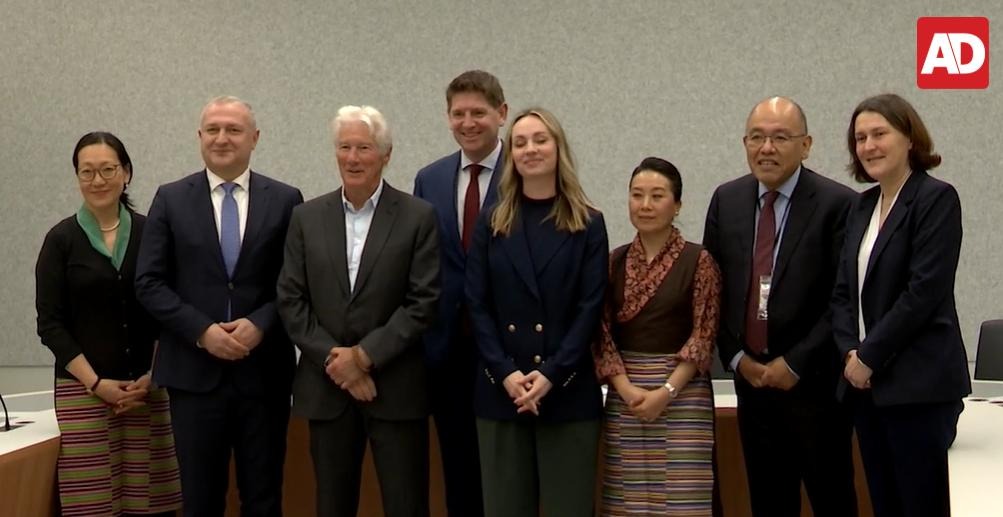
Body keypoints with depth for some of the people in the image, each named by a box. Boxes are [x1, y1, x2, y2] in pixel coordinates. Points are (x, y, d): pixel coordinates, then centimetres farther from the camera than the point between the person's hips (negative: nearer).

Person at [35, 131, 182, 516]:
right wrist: (96, 383, -9)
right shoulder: (61, 239, 1)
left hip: (148, 388, 2)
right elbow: (50, 324, -1)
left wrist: (153, 376, -3)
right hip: (83, 389, -2)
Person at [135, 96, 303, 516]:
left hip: (264, 371, 0)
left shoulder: (285, 200, 4)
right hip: (194, 371, 0)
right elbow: (149, 283, 1)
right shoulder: (170, 199, 4)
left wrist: (260, 324, -14)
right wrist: (203, 331, -11)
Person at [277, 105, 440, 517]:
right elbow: (291, 300, 3)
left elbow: (423, 302, -7)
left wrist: (365, 355, -12)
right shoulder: (307, 217, 7)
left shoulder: (418, 217, -2)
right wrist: (333, 360, -8)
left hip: (396, 388, -2)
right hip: (326, 388, 3)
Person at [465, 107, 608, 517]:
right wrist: (505, 373, -11)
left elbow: (591, 307, -3)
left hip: (568, 391, -1)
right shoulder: (491, 224, 8)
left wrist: (551, 374, -13)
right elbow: (477, 305, 2)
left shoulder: (587, 224, 4)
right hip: (500, 391, 2)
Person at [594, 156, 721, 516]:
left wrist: (666, 392, -13)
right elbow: (603, 334, 5)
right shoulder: (615, 262, 8)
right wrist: (626, 389, -9)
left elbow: (703, 337, -5)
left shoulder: (698, 261, -2)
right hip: (624, 396, 3)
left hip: (682, 392, -3)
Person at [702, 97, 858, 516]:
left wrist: (795, 364, -12)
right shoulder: (726, 200, 7)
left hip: (814, 382, -4)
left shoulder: (837, 204, -9)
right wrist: (736, 357, 1)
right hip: (751, 378, 5)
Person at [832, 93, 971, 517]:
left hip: (918, 384, -7)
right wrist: (851, 352, -3)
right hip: (866, 383, 7)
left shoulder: (936, 198, -7)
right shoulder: (863, 206, 15)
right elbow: (843, 291, 13)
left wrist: (870, 357, -12)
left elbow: (924, 291, -15)